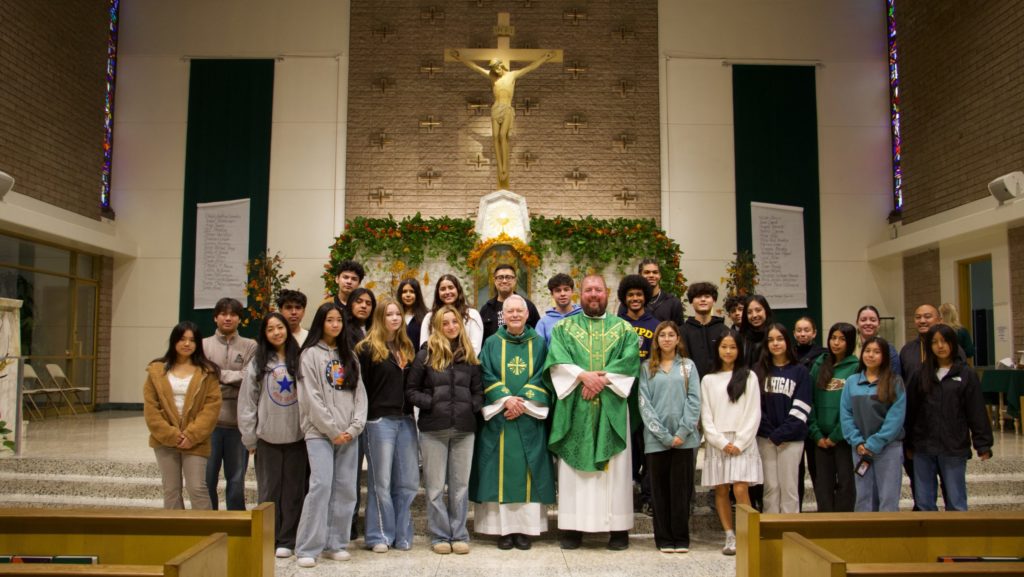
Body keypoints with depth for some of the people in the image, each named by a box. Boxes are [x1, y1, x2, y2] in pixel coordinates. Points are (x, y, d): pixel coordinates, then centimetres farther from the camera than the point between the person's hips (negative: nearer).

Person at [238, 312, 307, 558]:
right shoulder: (257, 364, 2)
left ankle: (286, 541, 14)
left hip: (297, 436, 0)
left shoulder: (300, 360, 1)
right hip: (267, 437, 0)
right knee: (269, 489, 5)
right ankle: (268, 539, 16)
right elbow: (247, 402, 3)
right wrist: (249, 437, 0)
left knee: (293, 489, 5)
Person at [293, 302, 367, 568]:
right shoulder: (310, 354, 1)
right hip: (320, 432, -5)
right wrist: (333, 431, -10)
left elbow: (359, 394, 11)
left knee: (345, 489, 2)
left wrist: (354, 427, -4)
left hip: (348, 434, 5)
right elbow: (311, 397, -7)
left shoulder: (349, 356, 16)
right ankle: (307, 549, -7)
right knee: (321, 485, -13)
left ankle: (336, 544, 12)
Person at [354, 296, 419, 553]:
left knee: (408, 481, 6)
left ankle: (402, 534, 17)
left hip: (405, 420, 5)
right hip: (380, 421, -5)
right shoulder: (367, 349, -3)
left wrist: (412, 413, 9)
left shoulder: (407, 348, 15)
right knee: (381, 481, 2)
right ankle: (380, 536, 13)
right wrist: (365, 418, -10)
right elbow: (361, 387, -6)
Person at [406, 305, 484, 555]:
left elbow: (478, 391, 15)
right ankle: (440, 536, 15)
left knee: (460, 485, 8)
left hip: (464, 428, 2)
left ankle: (459, 535, 18)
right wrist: (431, 403, -12)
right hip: (434, 428, -2)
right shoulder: (426, 355, 1)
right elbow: (411, 390, 1)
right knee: (435, 486, 4)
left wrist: (472, 406, -3)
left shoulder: (469, 356, 11)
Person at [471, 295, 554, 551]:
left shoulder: (539, 343, 8)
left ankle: (525, 528, 6)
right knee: (501, 471, -1)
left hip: (530, 419, 0)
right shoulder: (492, 344, 7)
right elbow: (487, 377, -1)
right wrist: (506, 399, -15)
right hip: (499, 419, 0)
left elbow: (542, 377, 0)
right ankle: (503, 528, 5)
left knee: (527, 472, 1)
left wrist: (524, 402, -13)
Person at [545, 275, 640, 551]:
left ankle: (619, 528, 8)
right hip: (574, 408, 0)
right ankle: (572, 527, 6)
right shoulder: (564, 327, 11)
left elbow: (630, 358, -4)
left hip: (612, 409, 0)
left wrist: (603, 378, -17)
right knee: (573, 466, 0)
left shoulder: (623, 328, 12)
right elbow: (557, 358, -5)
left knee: (615, 466, 1)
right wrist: (582, 375, -19)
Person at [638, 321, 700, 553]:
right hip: (656, 438, 0)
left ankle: (681, 538, 12)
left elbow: (694, 401, 1)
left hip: (684, 438, 0)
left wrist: (682, 432, -10)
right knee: (660, 489, 5)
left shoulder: (688, 366, 8)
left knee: (681, 488, 3)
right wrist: (664, 435, -10)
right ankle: (664, 539, 12)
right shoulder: (647, 368, 6)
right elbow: (644, 404, -1)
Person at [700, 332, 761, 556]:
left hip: (742, 442, -2)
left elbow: (753, 414, 0)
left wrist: (739, 443, -9)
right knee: (720, 490, 2)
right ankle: (730, 537, 9)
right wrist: (722, 442, -7)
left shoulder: (749, 377, 6)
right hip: (717, 443, 2)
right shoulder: (708, 380, 10)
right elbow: (706, 416, 5)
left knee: (740, 490, -13)